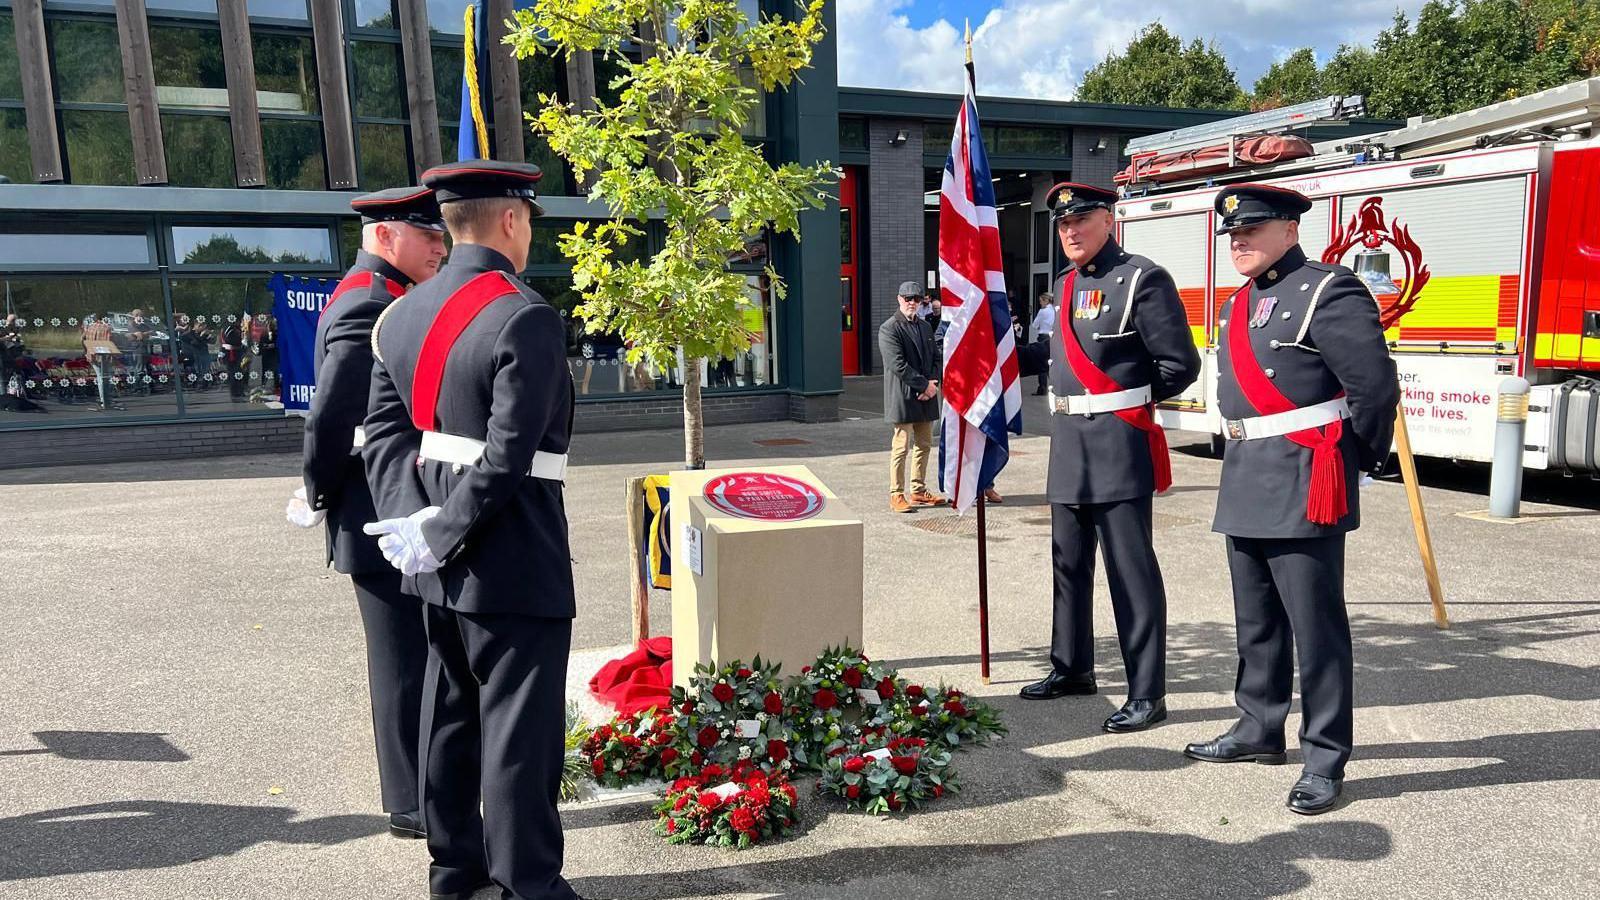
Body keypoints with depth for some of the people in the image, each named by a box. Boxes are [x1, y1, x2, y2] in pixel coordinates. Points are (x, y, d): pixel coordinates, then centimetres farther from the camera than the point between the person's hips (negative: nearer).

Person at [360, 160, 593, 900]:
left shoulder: (402, 314, 8)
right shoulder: (527, 319, -17)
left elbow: (383, 431, 6)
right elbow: (507, 458, -23)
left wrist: (415, 522, -2)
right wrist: (440, 536, -14)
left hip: (444, 563, 8)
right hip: (514, 565, -8)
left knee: (448, 713, 18)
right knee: (519, 728, 2)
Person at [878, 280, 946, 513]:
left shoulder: (925, 326, 16)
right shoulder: (889, 329, -9)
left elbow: (937, 359, 14)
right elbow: (897, 365, -17)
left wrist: (934, 383, -5)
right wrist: (924, 385, -16)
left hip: (926, 397, 7)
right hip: (903, 398, -7)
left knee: (924, 445, 13)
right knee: (901, 446, -4)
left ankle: (919, 491, 24)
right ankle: (896, 495, 3)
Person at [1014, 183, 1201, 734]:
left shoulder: (1143, 280, -10)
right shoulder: (1065, 285, 14)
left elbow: (1179, 365, -10)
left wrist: (1131, 402, -1)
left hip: (1119, 447, -8)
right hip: (1068, 446, 8)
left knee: (1131, 572, -2)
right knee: (1069, 565, 17)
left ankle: (1147, 693, 7)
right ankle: (1072, 667, 33)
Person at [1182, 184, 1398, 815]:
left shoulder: (1330, 293, -10)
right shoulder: (1238, 306, 16)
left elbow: (1375, 387, -12)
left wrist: (1355, 461, -1)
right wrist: (1242, 459, 17)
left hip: (1304, 488, -8)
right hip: (1245, 484, 9)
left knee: (1316, 626, -2)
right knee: (1256, 621, 17)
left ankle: (1325, 758, 7)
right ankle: (1260, 728, 31)